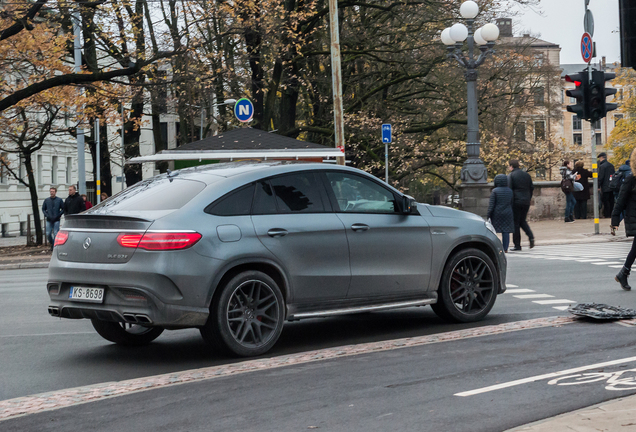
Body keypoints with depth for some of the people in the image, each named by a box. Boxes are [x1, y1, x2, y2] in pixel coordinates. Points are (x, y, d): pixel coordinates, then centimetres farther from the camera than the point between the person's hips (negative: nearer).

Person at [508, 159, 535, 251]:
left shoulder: (510, 176, -6)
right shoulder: (527, 175, 12)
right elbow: (532, 188, 14)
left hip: (516, 201, -6)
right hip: (526, 202, 6)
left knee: (515, 223, 1)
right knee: (522, 221, 20)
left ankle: (517, 245, 2)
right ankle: (531, 236, -4)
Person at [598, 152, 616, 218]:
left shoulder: (602, 166, -13)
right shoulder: (611, 165, 10)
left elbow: (600, 177, -15)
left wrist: (598, 186, -8)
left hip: (605, 187, -7)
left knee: (605, 201, -2)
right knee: (611, 201, 11)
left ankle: (607, 215, -3)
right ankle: (611, 214, 16)